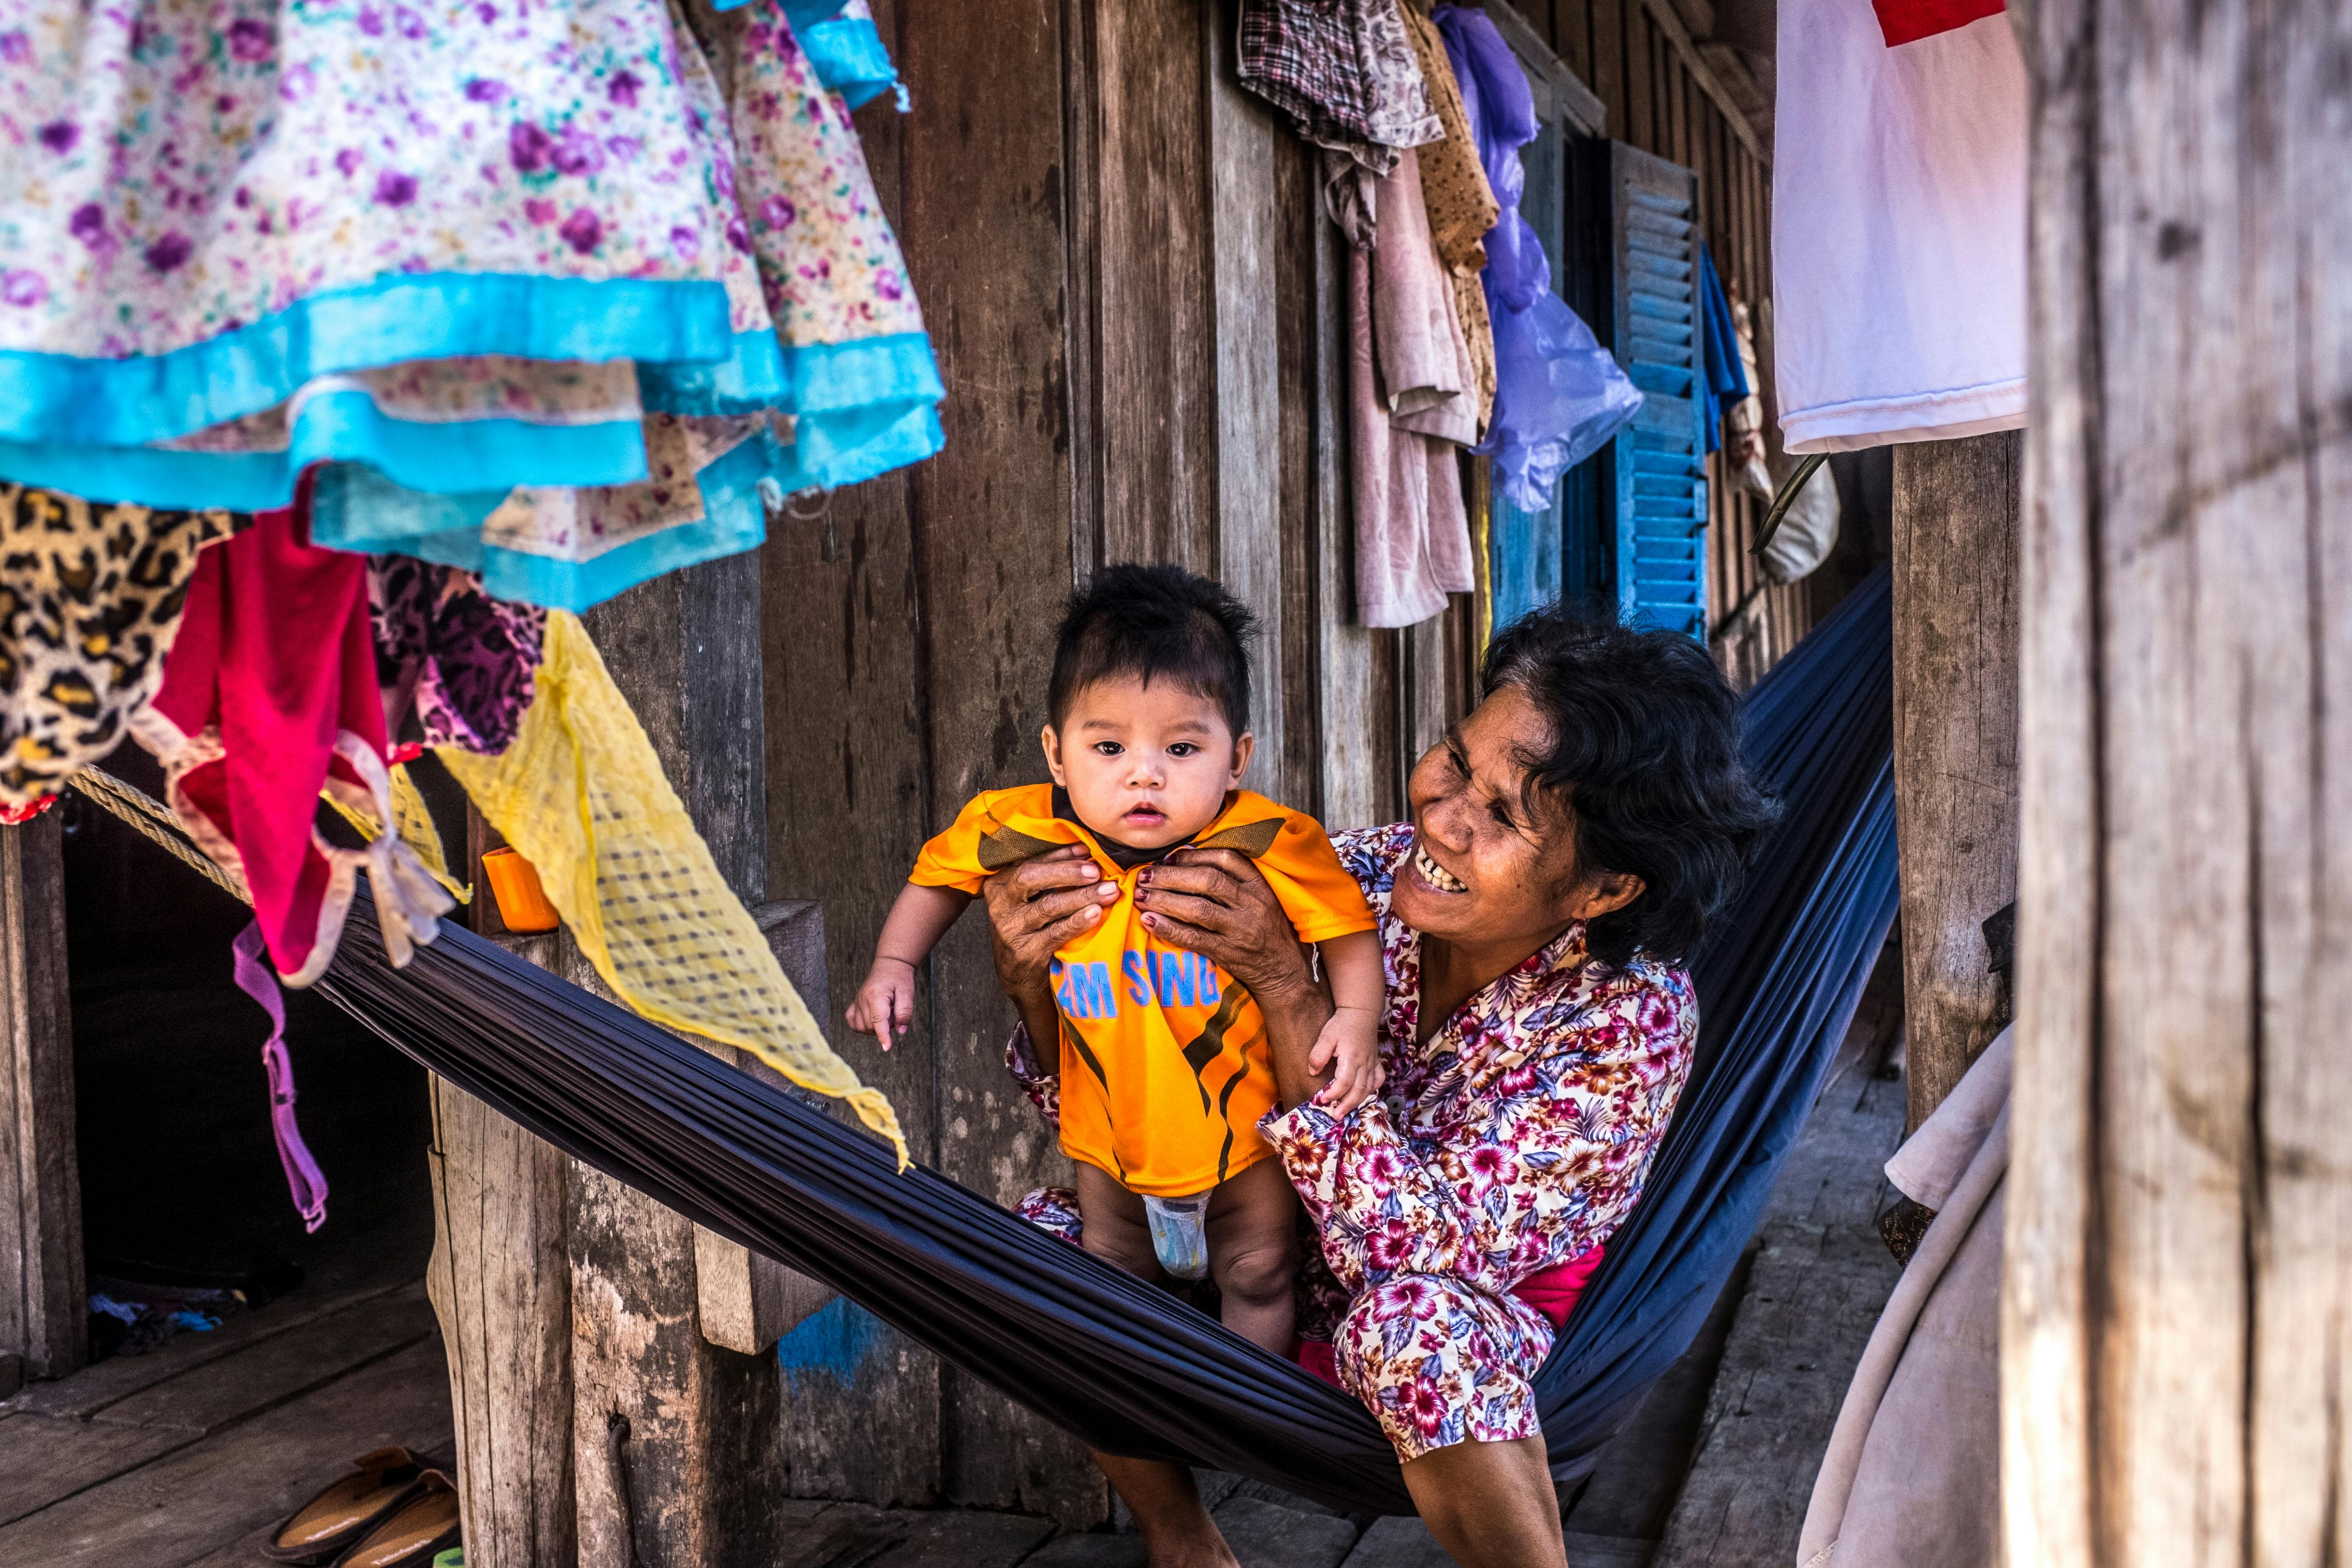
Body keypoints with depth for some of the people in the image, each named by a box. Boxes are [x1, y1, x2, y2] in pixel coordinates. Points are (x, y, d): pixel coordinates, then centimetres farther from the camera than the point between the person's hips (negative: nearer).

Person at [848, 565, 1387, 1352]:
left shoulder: (1269, 845, -27)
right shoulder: (1025, 832, -20)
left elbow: (1350, 930, -15)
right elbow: (940, 874, 0)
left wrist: (1356, 1017, -29)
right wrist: (894, 963, -9)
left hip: (1245, 1127, -3)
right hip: (1113, 1135, 3)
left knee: (1257, 1276, 16)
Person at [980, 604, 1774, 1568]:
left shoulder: (1633, 1017, -24)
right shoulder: (1359, 879, -17)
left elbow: (1418, 1247, -32)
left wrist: (1281, 982, -37)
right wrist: (1034, 978, -31)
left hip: (1501, 1330, -4)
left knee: (1417, 1322, -37)